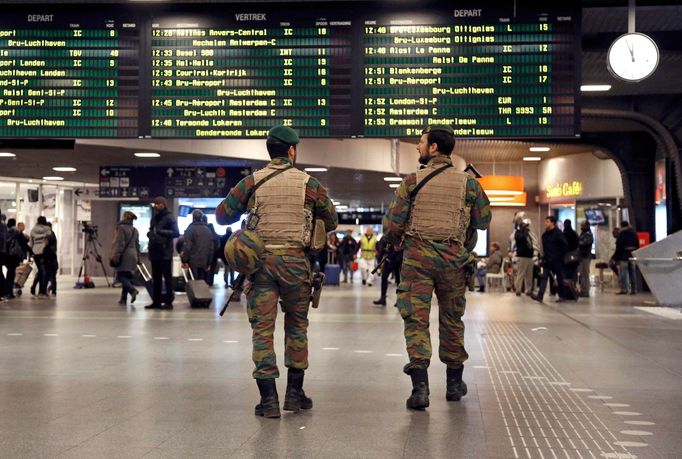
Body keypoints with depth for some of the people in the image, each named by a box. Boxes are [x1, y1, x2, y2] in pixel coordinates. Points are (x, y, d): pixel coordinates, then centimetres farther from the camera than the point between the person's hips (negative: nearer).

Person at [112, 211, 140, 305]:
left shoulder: (121, 228, -9)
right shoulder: (135, 230, 13)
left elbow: (120, 243, -15)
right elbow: (137, 245, 17)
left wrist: (116, 255, -14)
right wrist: (138, 258, 21)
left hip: (124, 255, -7)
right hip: (133, 255, 7)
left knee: (120, 276, -3)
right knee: (127, 277, 9)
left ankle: (133, 290, -24)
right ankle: (123, 299, 9)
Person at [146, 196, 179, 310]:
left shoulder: (169, 218, -6)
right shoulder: (154, 217, 16)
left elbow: (176, 232, -14)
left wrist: (162, 232, -25)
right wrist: (150, 234, 3)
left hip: (165, 253, -8)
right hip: (155, 252, 8)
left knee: (167, 277, -3)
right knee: (156, 278, 11)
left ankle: (168, 301, 0)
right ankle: (156, 301, 16)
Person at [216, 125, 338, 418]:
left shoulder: (252, 182, 1)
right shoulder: (309, 184, 1)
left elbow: (222, 215, 5)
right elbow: (332, 222, 10)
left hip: (260, 261, 0)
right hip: (295, 261, 0)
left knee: (262, 328, 3)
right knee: (297, 326, 15)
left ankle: (268, 399, 0)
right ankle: (294, 393, 19)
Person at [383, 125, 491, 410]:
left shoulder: (412, 182, -4)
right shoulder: (468, 183, 2)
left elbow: (392, 225, -3)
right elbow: (483, 221, 11)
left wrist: (395, 242, 18)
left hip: (417, 258, -2)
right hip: (453, 259, 2)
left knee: (416, 320, 0)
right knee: (452, 320, 16)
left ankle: (420, 386, -12)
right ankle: (454, 383, 27)